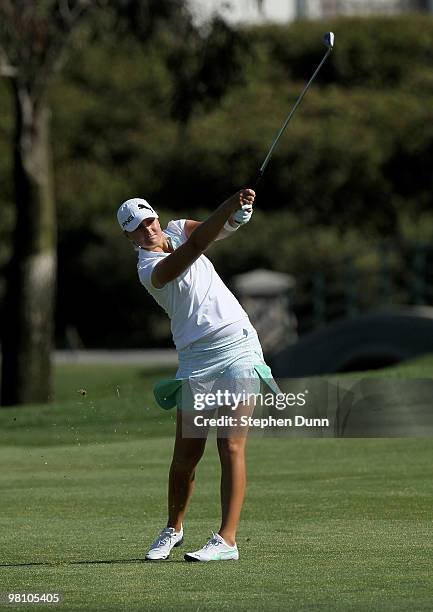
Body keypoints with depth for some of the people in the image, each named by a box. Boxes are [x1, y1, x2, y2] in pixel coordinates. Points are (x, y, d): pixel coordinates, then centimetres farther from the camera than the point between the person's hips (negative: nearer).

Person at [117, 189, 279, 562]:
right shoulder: (150, 269, -11)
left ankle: (227, 539, -12)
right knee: (186, 453, 1)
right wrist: (229, 205, -36)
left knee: (231, 446, -8)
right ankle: (174, 529, 26)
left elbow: (222, 229, 3)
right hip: (196, 359, -3)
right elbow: (196, 246, -25)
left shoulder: (176, 230, 9)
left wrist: (240, 211, -21)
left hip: (238, 347, 3)